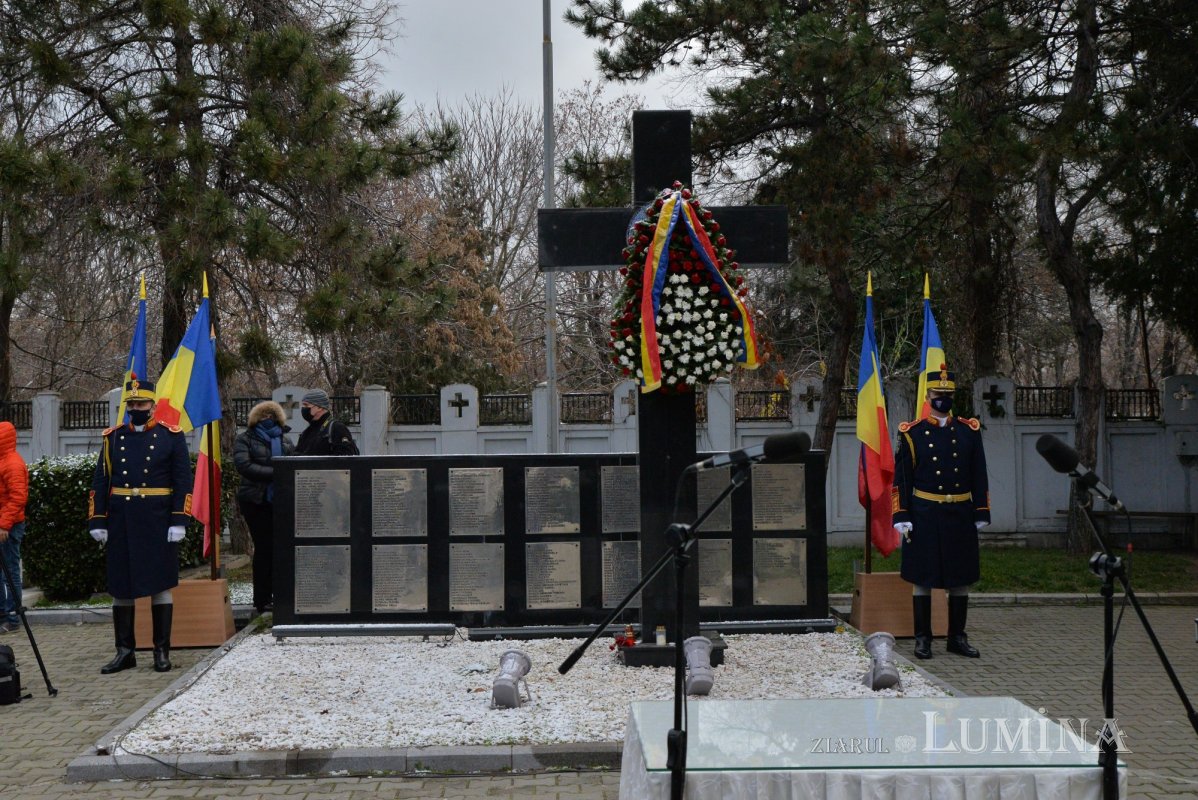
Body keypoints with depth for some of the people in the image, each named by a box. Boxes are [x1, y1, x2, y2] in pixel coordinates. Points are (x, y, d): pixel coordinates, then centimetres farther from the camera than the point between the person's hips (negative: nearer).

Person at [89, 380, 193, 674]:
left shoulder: (172, 436, 1)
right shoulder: (112, 438, 9)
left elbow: (183, 482, -2)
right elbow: (100, 482, 8)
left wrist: (179, 522, -9)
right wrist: (97, 521, 1)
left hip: (158, 522, -3)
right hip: (121, 523, 3)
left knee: (160, 583, 1)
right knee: (120, 585, 6)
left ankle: (162, 651, 9)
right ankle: (125, 651, 15)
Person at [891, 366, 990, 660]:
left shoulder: (970, 430, 7)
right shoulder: (912, 433, 0)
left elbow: (979, 477, 10)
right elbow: (901, 479, -1)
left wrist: (981, 514, 5)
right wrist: (902, 518, -7)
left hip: (960, 515, 3)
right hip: (924, 516, -3)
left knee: (961, 578, 7)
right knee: (922, 577, 1)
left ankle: (957, 637, 18)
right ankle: (923, 638, 10)